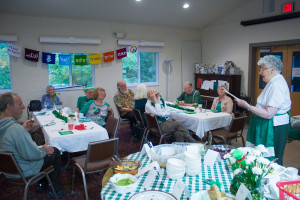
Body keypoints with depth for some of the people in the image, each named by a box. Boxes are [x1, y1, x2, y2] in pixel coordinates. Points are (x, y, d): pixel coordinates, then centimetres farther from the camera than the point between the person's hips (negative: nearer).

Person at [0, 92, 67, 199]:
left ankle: (42, 184, 36)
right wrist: (44, 150, -11)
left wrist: (23, 129, 5)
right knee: (55, 152, 8)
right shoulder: (16, 129, -35)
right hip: (22, 172, -9)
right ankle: (54, 191, 21)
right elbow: (32, 155, -30)